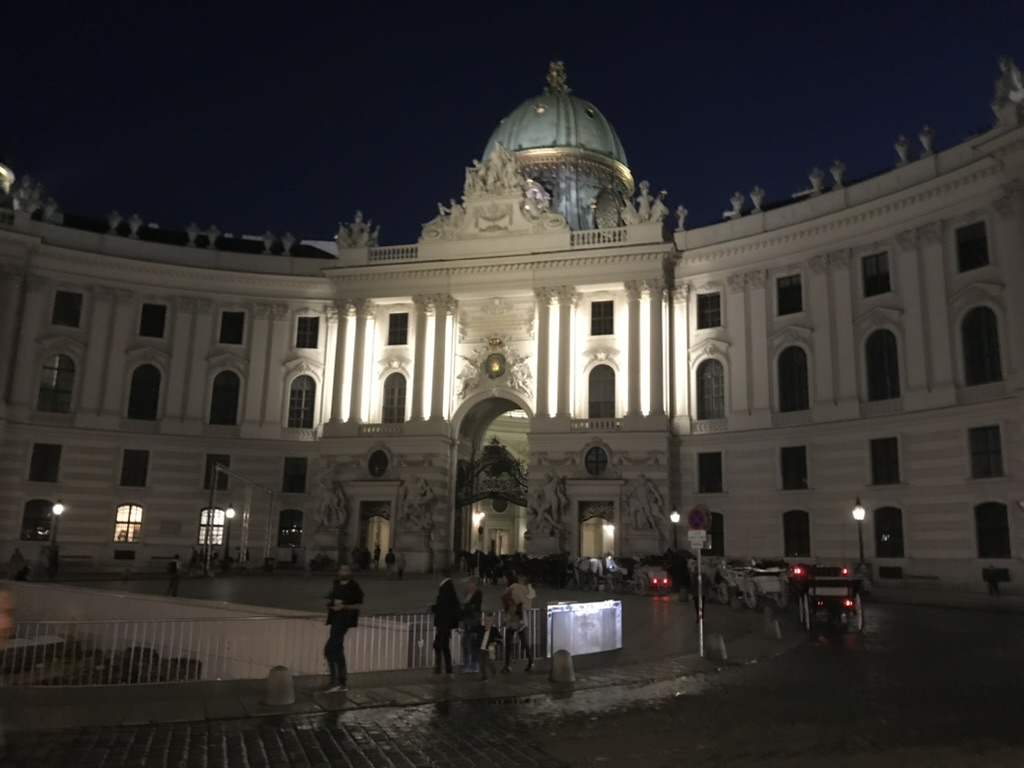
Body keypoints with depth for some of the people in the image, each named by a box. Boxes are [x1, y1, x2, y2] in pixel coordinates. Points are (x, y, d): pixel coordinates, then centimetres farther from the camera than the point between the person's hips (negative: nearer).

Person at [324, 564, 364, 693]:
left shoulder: (354, 586, -9)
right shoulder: (335, 584, 11)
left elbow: (359, 605, -9)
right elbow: (329, 599, 22)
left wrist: (344, 607, -22)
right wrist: (330, 603, -2)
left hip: (345, 621, -8)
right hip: (335, 620, 8)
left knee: (329, 649, -13)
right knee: (337, 649, 12)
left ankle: (335, 681, -8)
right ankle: (342, 682, 20)